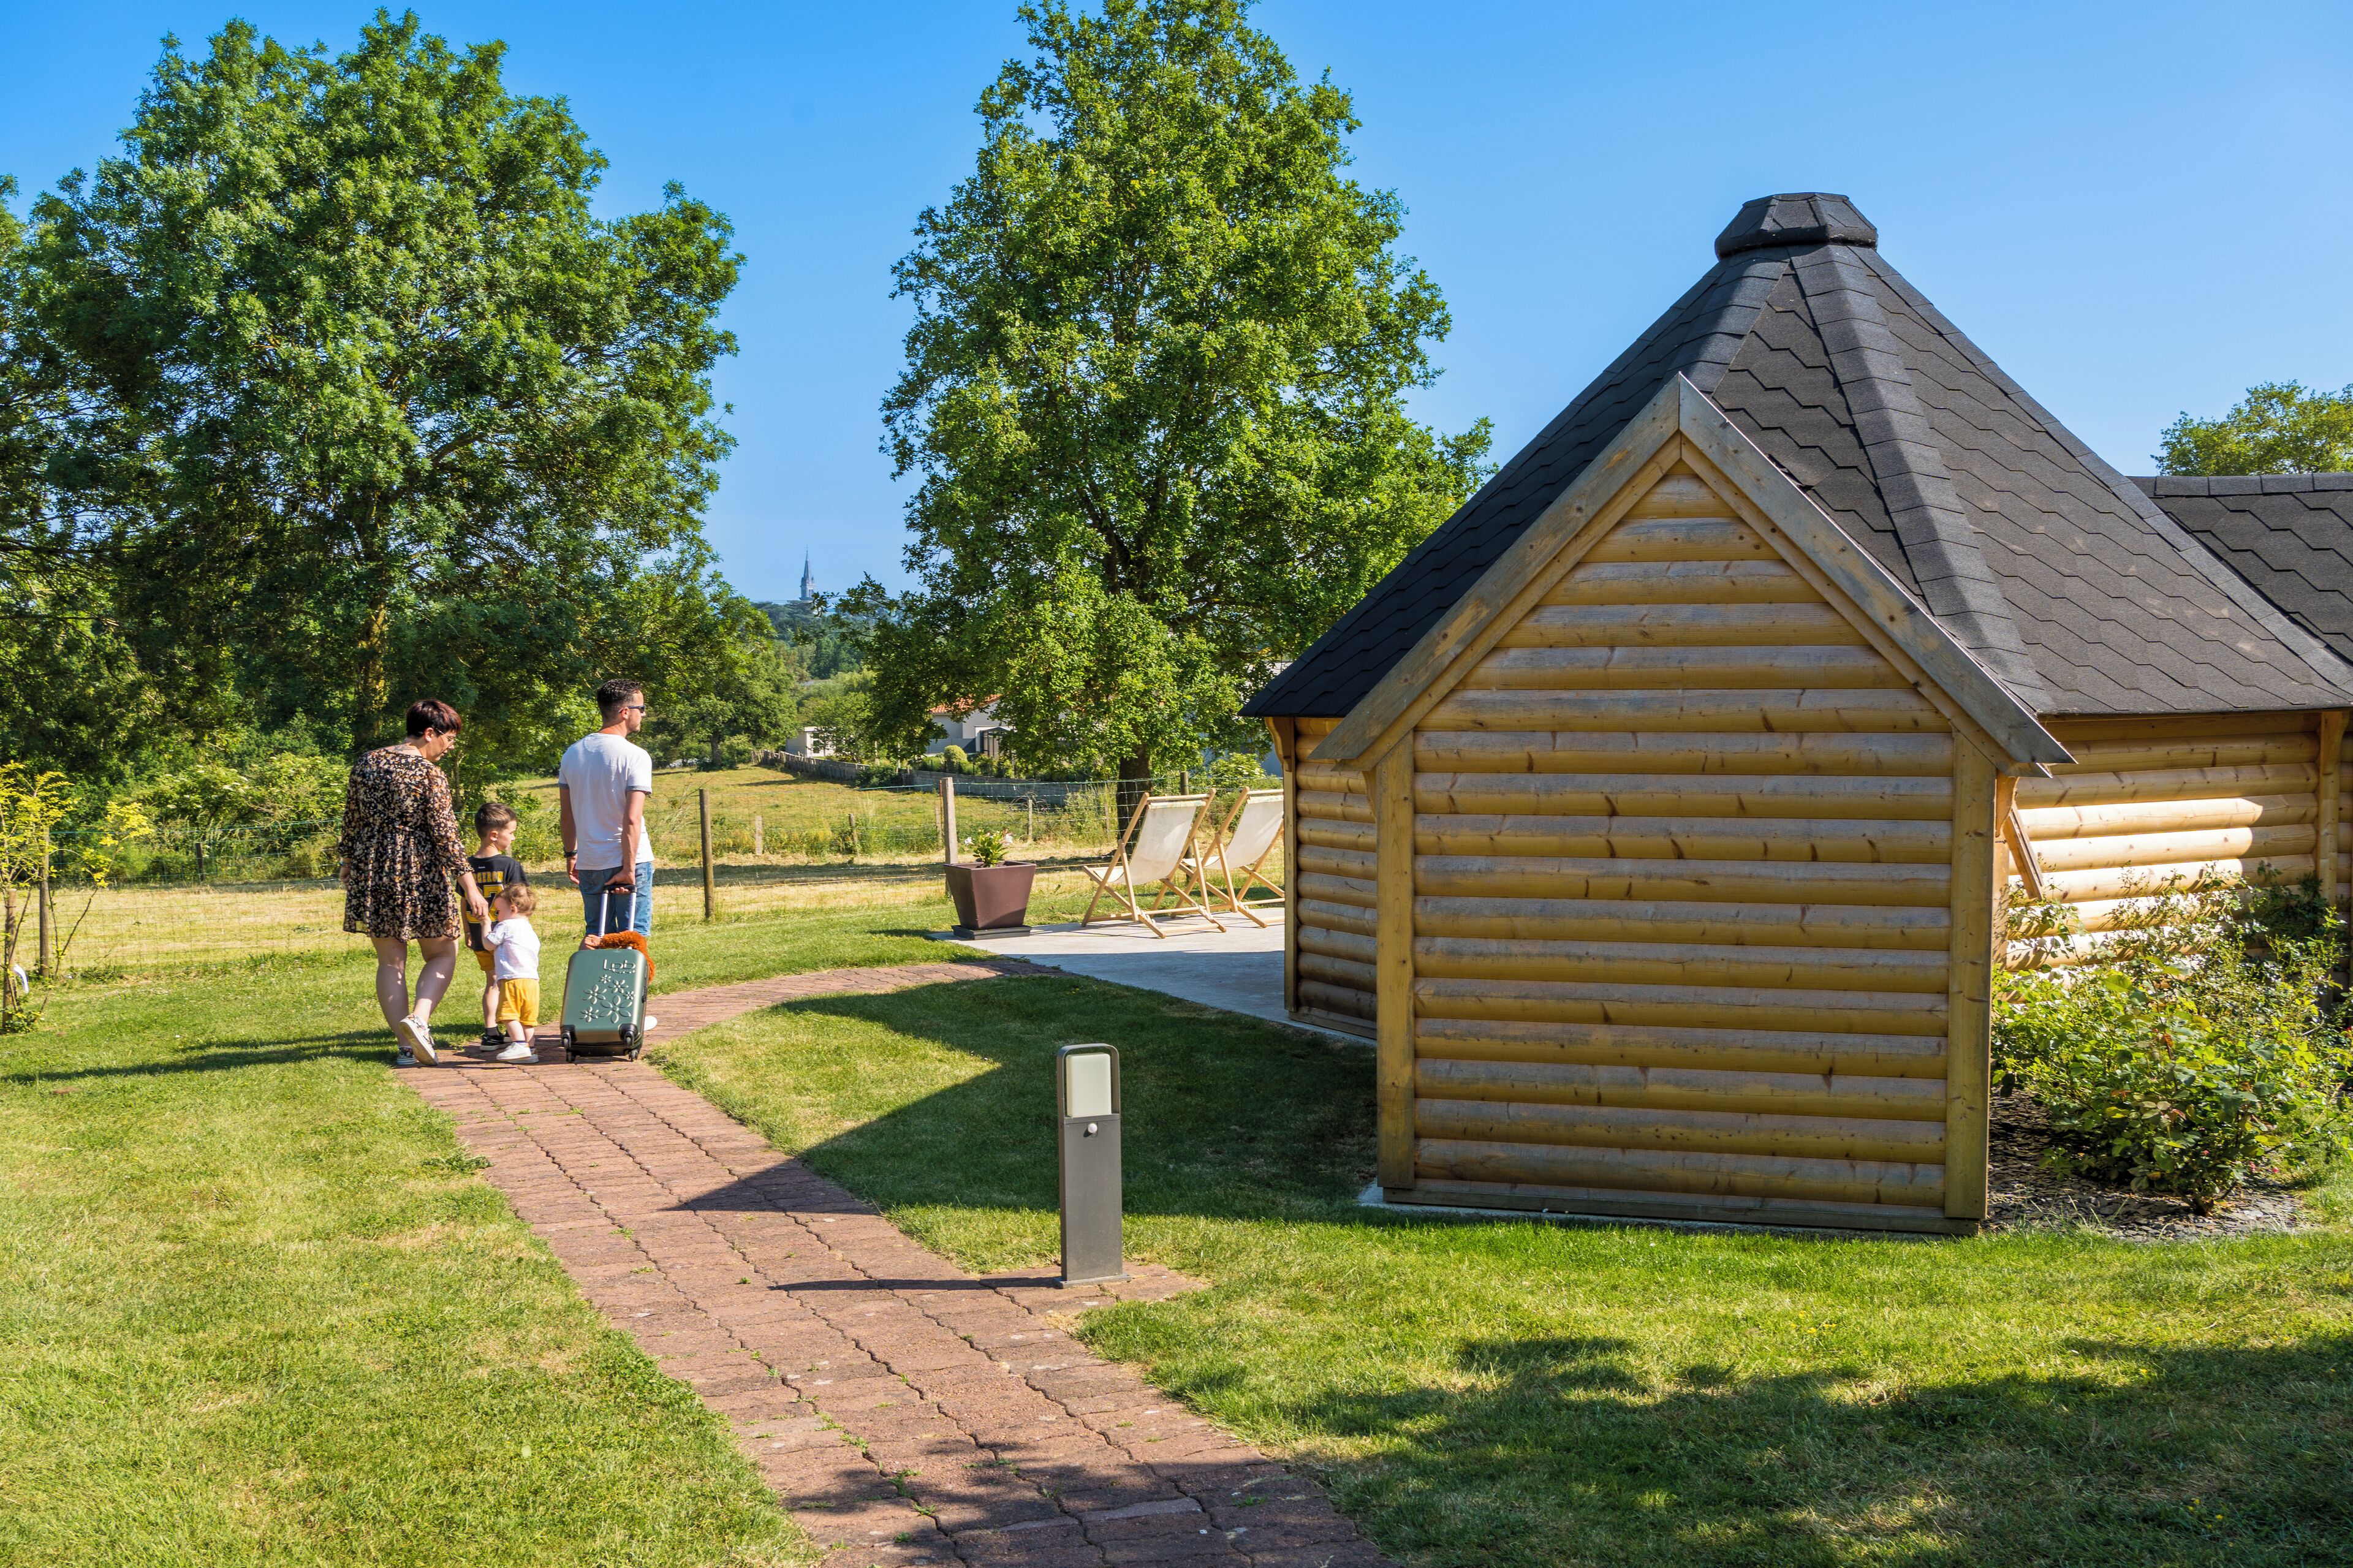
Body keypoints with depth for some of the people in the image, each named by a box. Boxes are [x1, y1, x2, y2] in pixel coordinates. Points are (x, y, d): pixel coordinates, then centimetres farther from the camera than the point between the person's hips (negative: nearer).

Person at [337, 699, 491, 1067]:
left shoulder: (367, 763, 6)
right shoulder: (429, 774, -10)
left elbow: (351, 820, 13)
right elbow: (445, 833, -14)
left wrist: (347, 861, 28)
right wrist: (470, 887, -14)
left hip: (371, 870, 5)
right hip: (419, 871, -5)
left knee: (390, 960, 11)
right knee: (443, 954, 11)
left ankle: (407, 1045, 8)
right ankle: (418, 1019, -13)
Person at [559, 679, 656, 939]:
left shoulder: (573, 752, 7)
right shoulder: (635, 756, -12)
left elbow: (566, 814, 13)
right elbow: (632, 820, -19)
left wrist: (570, 854, 23)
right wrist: (629, 868, -17)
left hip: (589, 864, 5)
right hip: (628, 861, -5)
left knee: (595, 935, 14)